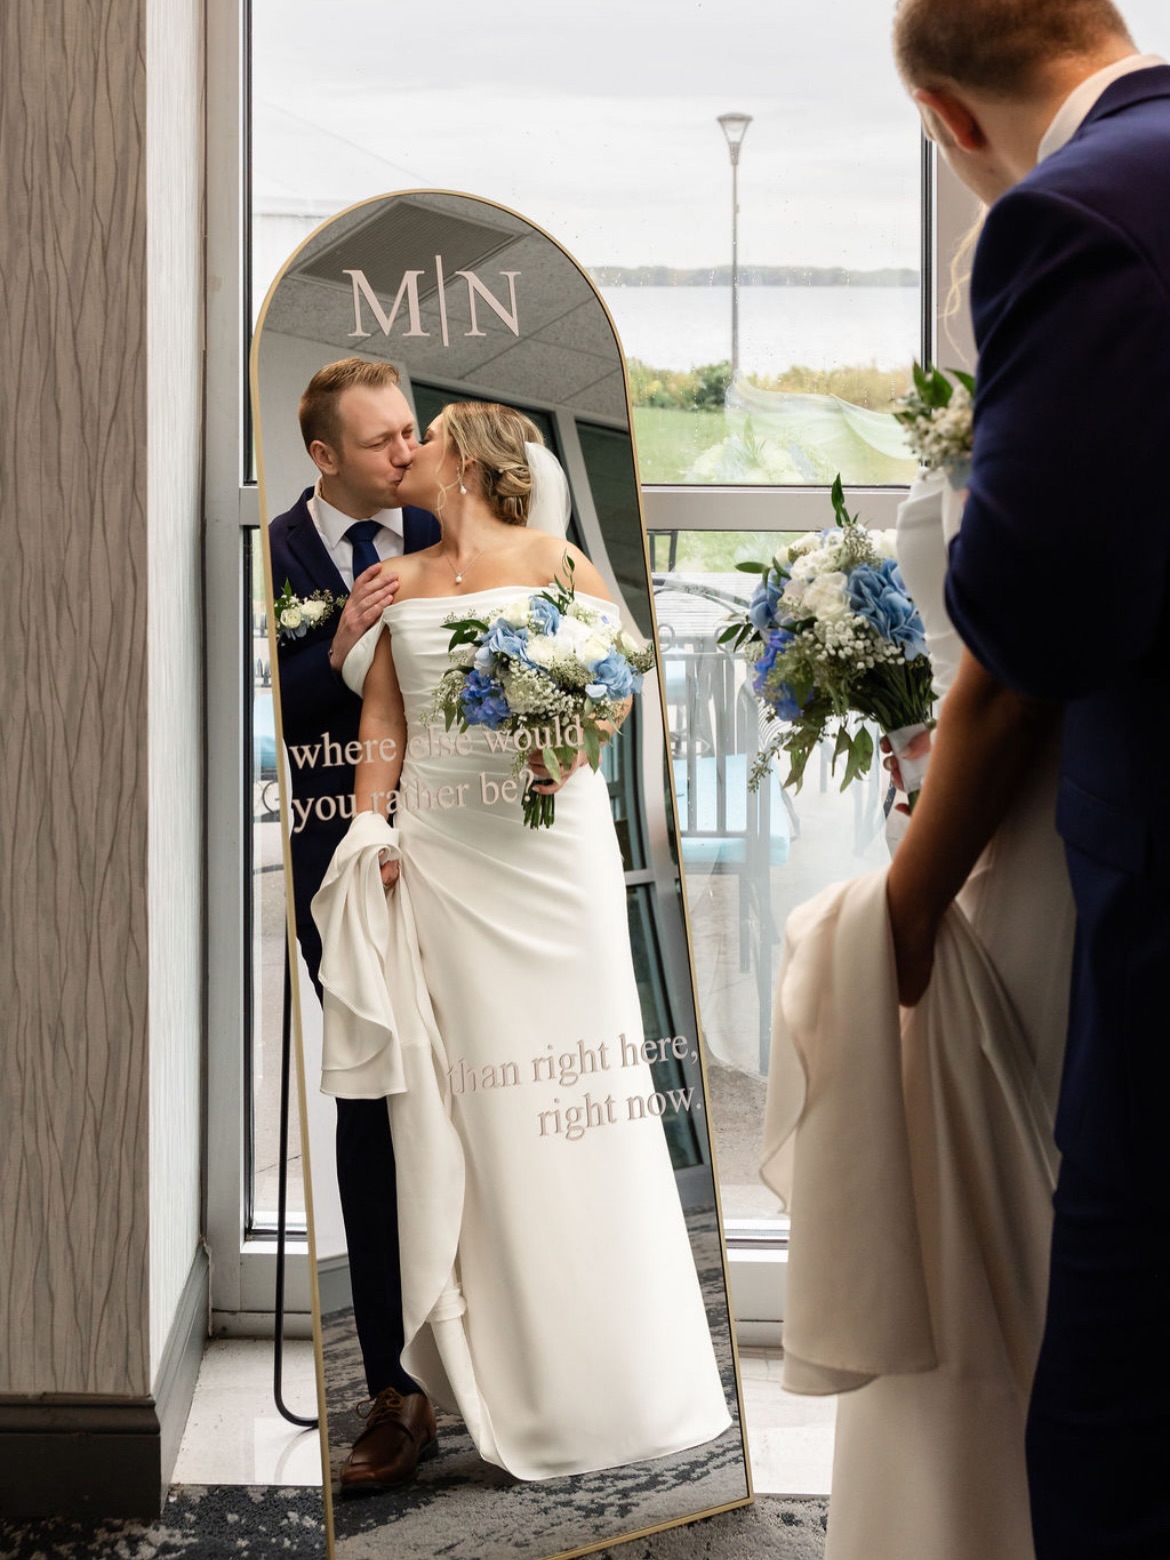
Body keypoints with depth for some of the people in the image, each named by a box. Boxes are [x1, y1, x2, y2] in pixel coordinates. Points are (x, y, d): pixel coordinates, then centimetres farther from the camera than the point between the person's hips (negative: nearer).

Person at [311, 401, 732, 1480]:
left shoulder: (551, 560, 3)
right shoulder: (398, 582, 13)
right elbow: (381, 719, 11)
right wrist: (371, 830, 1)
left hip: (549, 834, -3)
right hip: (440, 845, 3)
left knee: (574, 1048, -2)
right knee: (470, 1079, 1)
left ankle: (610, 1359, 7)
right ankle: (502, 1354, 8)